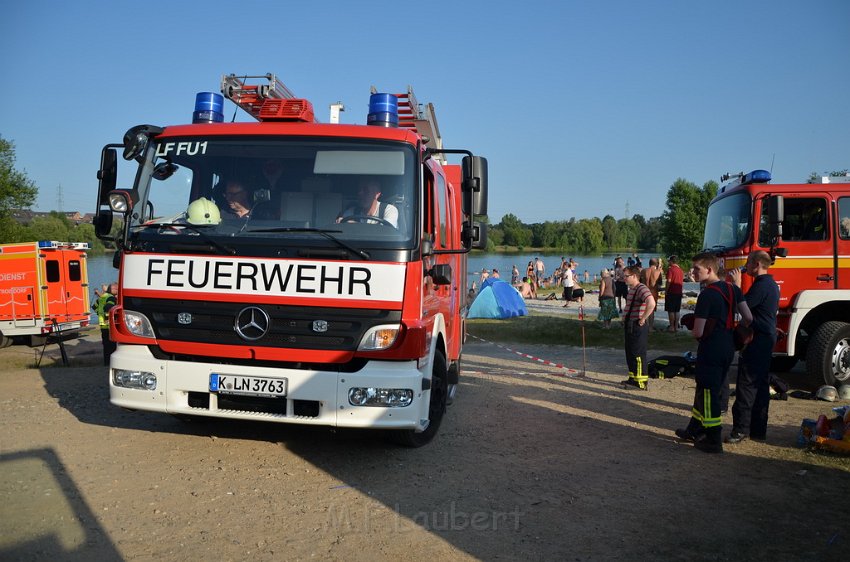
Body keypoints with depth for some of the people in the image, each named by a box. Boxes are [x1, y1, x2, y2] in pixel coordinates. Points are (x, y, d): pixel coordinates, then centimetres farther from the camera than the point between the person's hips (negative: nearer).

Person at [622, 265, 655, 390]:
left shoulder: (641, 288, -18)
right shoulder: (631, 289, 14)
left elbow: (651, 303, -34)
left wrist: (642, 319, -25)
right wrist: (625, 319, 17)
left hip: (638, 327, -10)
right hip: (630, 326, 10)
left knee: (638, 354, -3)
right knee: (630, 353, 16)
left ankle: (641, 382, 5)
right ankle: (633, 378, 27)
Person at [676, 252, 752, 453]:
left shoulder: (707, 295, -20)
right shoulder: (732, 289, 4)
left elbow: (698, 332, -21)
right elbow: (748, 318, 5)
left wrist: (692, 329, 2)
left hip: (711, 351, -9)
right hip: (728, 349, 9)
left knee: (709, 394, 2)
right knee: (705, 390, 19)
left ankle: (713, 440, 9)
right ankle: (695, 430, 31)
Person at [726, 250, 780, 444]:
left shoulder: (761, 285, -16)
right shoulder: (771, 284, 16)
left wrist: (737, 285, -10)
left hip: (756, 341, -10)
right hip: (767, 339, 10)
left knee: (747, 384, -8)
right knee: (760, 384, 12)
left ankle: (741, 428, -6)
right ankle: (758, 429, 17)